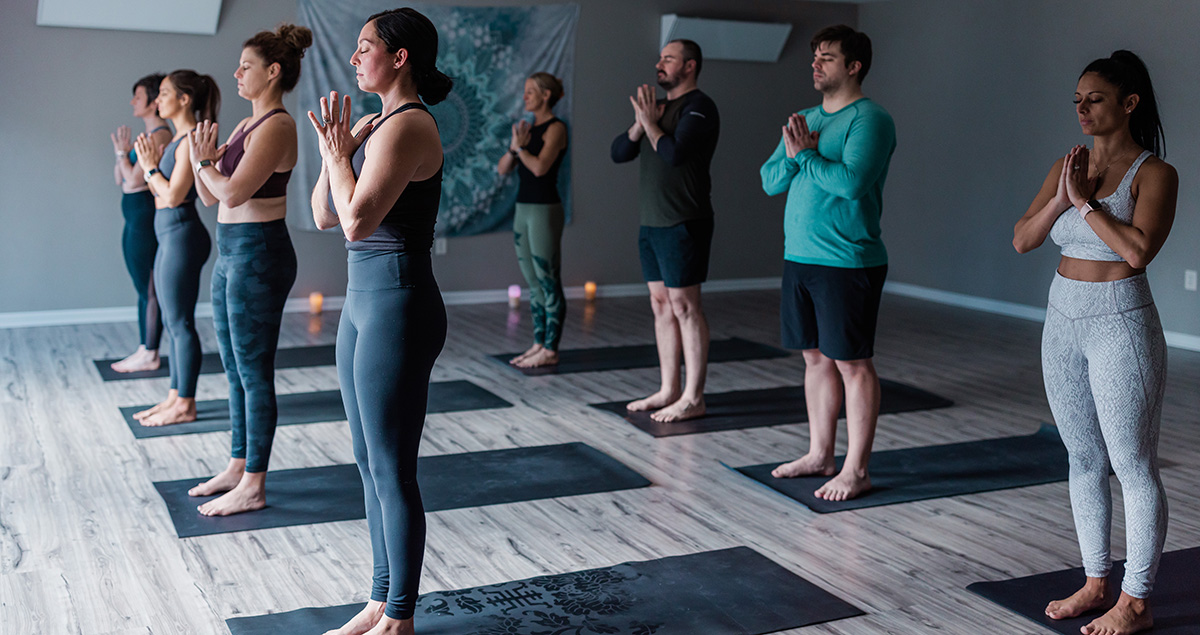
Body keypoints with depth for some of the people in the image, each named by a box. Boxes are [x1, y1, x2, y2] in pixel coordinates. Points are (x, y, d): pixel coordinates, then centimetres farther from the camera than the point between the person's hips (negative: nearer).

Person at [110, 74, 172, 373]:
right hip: (135, 221, 10)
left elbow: (133, 180, -18)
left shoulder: (160, 135, -14)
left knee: (149, 289, -3)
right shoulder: (146, 135, 15)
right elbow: (119, 178, 19)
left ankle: (150, 355, 4)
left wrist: (122, 151, -5)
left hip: (146, 220, -10)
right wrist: (122, 151, 5)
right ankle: (144, 349, 21)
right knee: (143, 288, 14)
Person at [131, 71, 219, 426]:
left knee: (180, 323, -4)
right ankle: (175, 397, 22)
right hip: (169, 234, 10)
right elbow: (160, 193, 17)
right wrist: (149, 163, 6)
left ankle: (185, 405, 4)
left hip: (182, 234, -10)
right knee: (172, 323, 14)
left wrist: (150, 166, -8)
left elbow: (172, 195, -19)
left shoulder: (191, 140, -14)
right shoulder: (177, 138, 15)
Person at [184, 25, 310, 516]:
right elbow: (209, 196, 17)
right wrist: (202, 158, 1)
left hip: (259, 254, -10)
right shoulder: (247, 125, 15)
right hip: (232, 253, 10)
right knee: (236, 370, 16)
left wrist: (204, 161, -5)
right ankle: (238, 466, 28)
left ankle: (253, 487, 5)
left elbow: (232, 191, -22)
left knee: (254, 372, -3)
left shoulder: (276, 126, -14)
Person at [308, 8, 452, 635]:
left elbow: (357, 220, -23)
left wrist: (337, 152, -9)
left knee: (392, 471, 0)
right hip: (364, 299, 10)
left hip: (397, 305, -10)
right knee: (369, 463, 16)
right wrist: (336, 148, 2)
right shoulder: (374, 124, 14)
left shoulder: (408, 125, -16)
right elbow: (323, 215, 14)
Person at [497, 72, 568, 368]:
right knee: (533, 283, 12)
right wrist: (513, 147, -8)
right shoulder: (527, 127, 15)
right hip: (523, 208, 9)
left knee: (549, 282, -4)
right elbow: (502, 168, 9)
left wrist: (521, 146, -8)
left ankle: (550, 350, 0)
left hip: (545, 210, -8)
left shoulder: (555, 128, -8)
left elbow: (540, 167, -21)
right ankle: (538, 344, 19)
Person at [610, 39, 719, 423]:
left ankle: (693, 399, -2)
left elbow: (674, 153, -23)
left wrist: (651, 123, -10)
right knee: (661, 305, 11)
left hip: (682, 224, -9)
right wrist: (640, 124, -4)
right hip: (652, 223, 9)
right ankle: (668, 391, 18)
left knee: (685, 306, -7)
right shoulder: (657, 106, 17)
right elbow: (618, 153, 12)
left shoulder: (698, 107, -9)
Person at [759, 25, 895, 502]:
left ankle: (856, 470, 4)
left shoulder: (870, 119, -9)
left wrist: (807, 154, -11)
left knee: (852, 363, -2)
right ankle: (820, 455, 25)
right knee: (815, 358, 14)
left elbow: (851, 181, -23)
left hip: (847, 262, -8)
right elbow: (769, 181, 10)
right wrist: (793, 154, -9)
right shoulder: (807, 118, 16)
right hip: (799, 257, 8)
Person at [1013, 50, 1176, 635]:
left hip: (1120, 324, -7)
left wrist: (1084, 200, -16)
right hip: (1063, 321, 7)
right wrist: (1062, 197, -13)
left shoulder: (1154, 174, -9)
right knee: (1084, 460, 14)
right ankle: (1095, 582, 27)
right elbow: (1022, 240, 2)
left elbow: (1137, 250, -24)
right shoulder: (1068, 165, 8)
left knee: (1133, 467, 1)